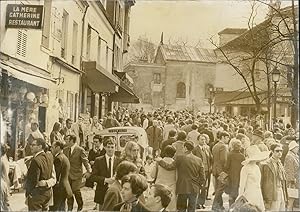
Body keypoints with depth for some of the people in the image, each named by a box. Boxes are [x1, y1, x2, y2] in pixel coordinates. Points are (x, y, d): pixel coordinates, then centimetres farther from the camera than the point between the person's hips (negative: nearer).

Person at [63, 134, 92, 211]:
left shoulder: (80, 150, -8)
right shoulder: (65, 150, 8)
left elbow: (85, 161, -11)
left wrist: (89, 171, -25)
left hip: (76, 174, -5)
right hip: (67, 174, 5)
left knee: (76, 190, -4)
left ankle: (80, 205, 20)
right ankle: (70, 206, 22)